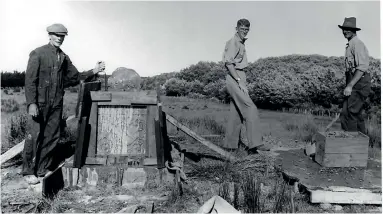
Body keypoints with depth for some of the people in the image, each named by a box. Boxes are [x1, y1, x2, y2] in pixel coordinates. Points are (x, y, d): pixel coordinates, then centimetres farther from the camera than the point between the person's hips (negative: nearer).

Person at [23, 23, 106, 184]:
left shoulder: (64, 57, 13)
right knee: (34, 136, -3)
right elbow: (30, 80, -8)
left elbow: (75, 77, 15)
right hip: (39, 103, -5)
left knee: (51, 137, 7)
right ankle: (29, 171, 11)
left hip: (56, 104, 5)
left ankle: (44, 169, 19)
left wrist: (94, 71, 2)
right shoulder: (38, 53, -3)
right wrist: (31, 103, -15)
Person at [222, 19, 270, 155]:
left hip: (239, 79, 10)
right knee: (251, 109, -17)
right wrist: (239, 81, -23)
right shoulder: (233, 43, -7)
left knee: (236, 113, 8)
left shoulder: (241, 43, 23)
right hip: (234, 79, -10)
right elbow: (228, 63, -18)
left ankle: (230, 144, 14)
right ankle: (255, 143, -19)